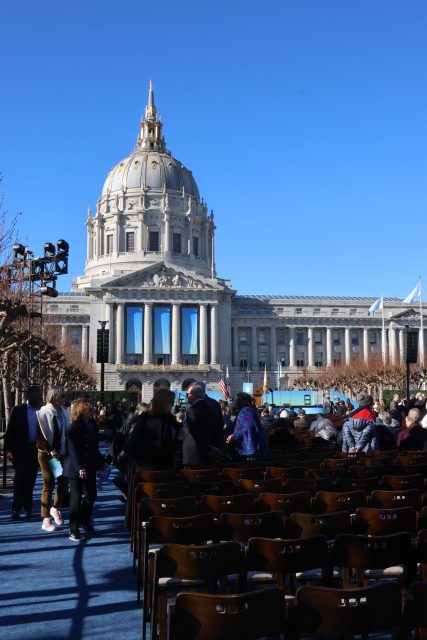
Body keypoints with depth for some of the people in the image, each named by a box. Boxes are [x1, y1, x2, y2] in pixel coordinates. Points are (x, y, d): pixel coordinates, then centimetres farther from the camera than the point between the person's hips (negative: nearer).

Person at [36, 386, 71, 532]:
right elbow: (39, 435, -12)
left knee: (64, 483, 6)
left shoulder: (64, 412, 5)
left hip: (61, 453, 5)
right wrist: (49, 450, -19)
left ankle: (55, 508, 31)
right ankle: (46, 520, 9)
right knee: (49, 485, 0)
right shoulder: (44, 413, -11)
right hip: (47, 454, -5)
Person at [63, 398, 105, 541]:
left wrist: (100, 460, 11)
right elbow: (73, 450, -20)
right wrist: (80, 468, -25)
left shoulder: (89, 426, 12)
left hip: (89, 468, 8)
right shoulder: (73, 428, -14)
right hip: (77, 469, -8)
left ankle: (84, 521, 33)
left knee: (91, 495, 13)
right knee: (76, 498, -2)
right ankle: (73, 530, 5)